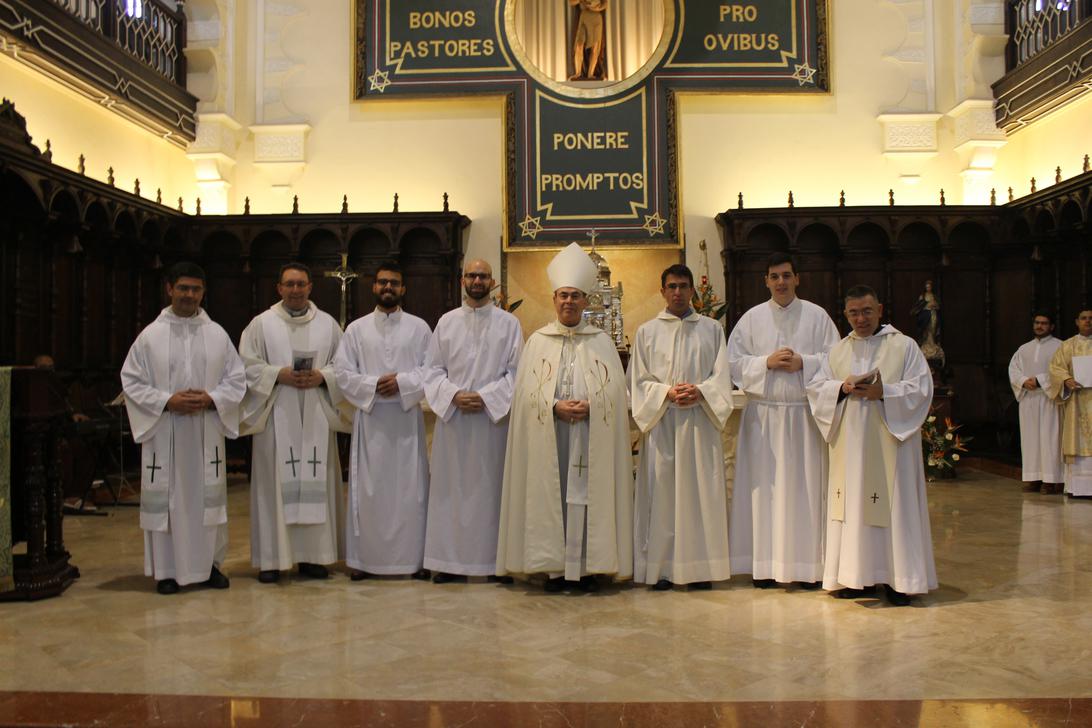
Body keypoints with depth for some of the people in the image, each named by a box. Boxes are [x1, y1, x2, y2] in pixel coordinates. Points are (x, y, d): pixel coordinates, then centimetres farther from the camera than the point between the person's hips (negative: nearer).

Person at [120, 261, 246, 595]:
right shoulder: (150, 335, 2)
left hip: (207, 431, 2)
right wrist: (167, 401, -13)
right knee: (166, 496, 1)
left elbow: (237, 379, 7)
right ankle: (167, 569, 12)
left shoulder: (218, 334, 7)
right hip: (163, 431, -2)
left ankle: (210, 564, 19)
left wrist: (211, 399, -10)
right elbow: (132, 381, 1)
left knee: (209, 496, 6)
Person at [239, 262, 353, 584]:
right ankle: (271, 558, 6)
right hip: (275, 417, -1)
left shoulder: (328, 324, 10)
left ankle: (313, 555, 11)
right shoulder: (261, 323, 6)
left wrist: (323, 376, -10)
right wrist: (279, 374, -14)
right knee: (274, 482, -1)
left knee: (316, 483, 2)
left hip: (316, 418, 2)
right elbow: (247, 365, 1)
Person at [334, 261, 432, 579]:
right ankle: (363, 558, 10)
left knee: (410, 488, 1)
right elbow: (342, 372, 2)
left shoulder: (419, 328, 6)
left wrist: (403, 382, -14)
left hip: (407, 418, 0)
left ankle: (414, 557, 10)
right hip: (369, 418, 1)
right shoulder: (356, 329, 8)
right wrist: (373, 385, -12)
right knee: (368, 489, 2)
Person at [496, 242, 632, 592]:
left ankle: (588, 567, 6)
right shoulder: (537, 341, 9)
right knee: (550, 496, 0)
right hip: (549, 438, 0)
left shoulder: (602, 341, 9)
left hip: (591, 437, 0)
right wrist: (555, 407, -14)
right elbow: (527, 391, 1)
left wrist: (589, 407, -14)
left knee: (588, 496, -1)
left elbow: (615, 391, 2)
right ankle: (555, 567, 7)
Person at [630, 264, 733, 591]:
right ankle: (662, 567, 4)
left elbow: (721, 376, 6)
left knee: (701, 490, 0)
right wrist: (668, 393, -13)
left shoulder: (711, 329, 12)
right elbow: (639, 380, 4)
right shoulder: (647, 331, 10)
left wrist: (699, 392, -13)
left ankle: (699, 567, 7)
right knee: (662, 491, -2)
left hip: (700, 421, 1)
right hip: (661, 421, -1)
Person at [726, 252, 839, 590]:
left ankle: (807, 563, 11)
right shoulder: (752, 318, 8)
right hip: (763, 413, 1)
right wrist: (767, 362, -11)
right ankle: (765, 564, 9)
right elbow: (734, 361, 4)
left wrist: (802, 363, -12)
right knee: (764, 487, 1)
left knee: (805, 487, 1)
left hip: (804, 413, 0)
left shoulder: (817, 316, 6)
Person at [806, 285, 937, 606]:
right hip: (849, 444, 4)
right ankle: (856, 575, 13)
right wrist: (843, 387, -11)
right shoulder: (837, 351, 13)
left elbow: (921, 388, -6)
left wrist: (883, 392, -18)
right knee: (852, 506, 5)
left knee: (893, 505, -2)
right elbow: (816, 387, 7)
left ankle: (897, 578, 7)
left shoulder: (904, 346, 1)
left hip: (890, 441, -4)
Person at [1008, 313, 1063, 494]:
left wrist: (1040, 380, -16)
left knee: (1049, 437, -6)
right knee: (1030, 438, 2)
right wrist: (1024, 381, -9)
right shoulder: (1024, 349, 18)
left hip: (1049, 398, -4)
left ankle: (1051, 479, -6)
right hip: (1027, 398, 4)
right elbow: (1013, 369, 9)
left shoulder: (1059, 347, 3)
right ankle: (1033, 478, 3)